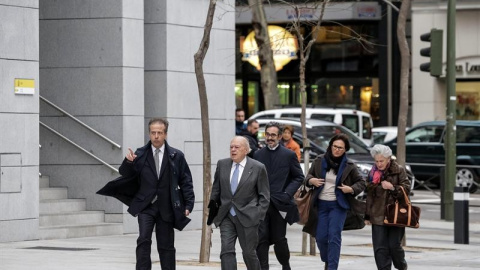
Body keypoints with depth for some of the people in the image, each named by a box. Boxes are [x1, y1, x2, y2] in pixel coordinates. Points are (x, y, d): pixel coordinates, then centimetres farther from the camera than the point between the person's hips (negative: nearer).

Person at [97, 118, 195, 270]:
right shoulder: (140, 155, 3)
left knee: (166, 245, 7)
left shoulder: (176, 156, 1)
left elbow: (186, 182, 4)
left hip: (166, 208, 0)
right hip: (145, 206, 0)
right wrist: (128, 162, -21)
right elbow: (126, 175, 0)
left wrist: (188, 205, -3)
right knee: (143, 240, -16)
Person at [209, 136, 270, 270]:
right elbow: (216, 188, 17)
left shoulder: (258, 168, -4)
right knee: (227, 251, -9)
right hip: (226, 216, 3)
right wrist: (213, 204, 7)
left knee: (249, 252, 6)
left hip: (248, 217, -3)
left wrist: (259, 215, -7)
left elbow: (264, 195, -1)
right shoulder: (222, 164, 7)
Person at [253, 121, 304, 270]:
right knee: (261, 239, -6)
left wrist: (287, 194, -8)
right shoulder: (257, 155, 9)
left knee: (279, 239, 5)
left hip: (279, 204, -2)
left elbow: (299, 177, 4)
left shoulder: (289, 155, 1)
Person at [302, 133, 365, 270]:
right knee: (321, 237, 3)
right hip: (321, 204, 2)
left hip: (338, 205, -2)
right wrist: (311, 180, -10)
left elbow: (361, 183, 6)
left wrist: (351, 189, -13)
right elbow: (308, 176, 14)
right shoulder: (319, 161, 3)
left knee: (334, 236, -11)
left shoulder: (349, 166, -2)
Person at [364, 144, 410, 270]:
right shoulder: (373, 172, 9)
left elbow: (406, 189, -4)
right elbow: (369, 195, 13)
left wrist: (393, 188, -22)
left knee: (394, 245, 0)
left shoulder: (399, 170, -1)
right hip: (378, 216, 3)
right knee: (380, 248, -3)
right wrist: (367, 216, 13)